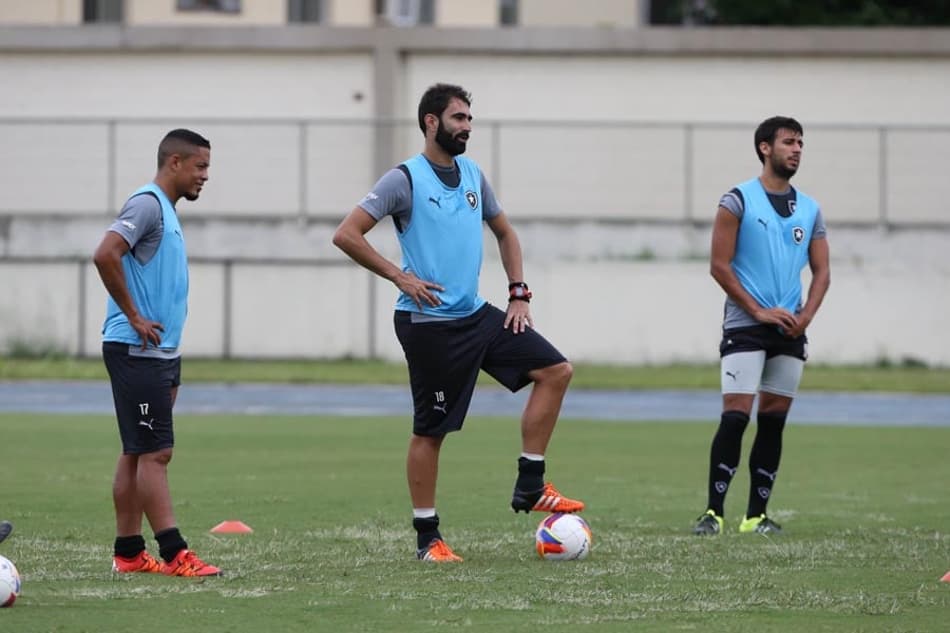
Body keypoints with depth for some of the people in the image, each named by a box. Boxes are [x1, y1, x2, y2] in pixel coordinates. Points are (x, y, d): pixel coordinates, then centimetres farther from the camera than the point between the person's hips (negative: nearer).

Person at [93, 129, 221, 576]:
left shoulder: (166, 211, 18)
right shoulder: (147, 205, -12)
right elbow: (105, 255, -26)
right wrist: (134, 317, -19)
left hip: (159, 353, 10)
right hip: (137, 352, -10)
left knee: (137, 454, 10)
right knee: (154, 453, -10)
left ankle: (128, 553, 12)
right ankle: (173, 553, -13)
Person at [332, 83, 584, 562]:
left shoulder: (473, 176, 11)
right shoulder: (405, 179, -10)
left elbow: (505, 233, 25)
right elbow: (346, 235, -14)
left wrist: (518, 293, 13)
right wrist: (400, 277, -16)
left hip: (476, 314, 7)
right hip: (428, 322, -7)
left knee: (556, 370, -1)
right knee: (430, 430, -2)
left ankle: (529, 487, 3)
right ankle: (427, 537, 8)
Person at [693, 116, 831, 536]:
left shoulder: (810, 210, 12)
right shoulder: (738, 201, -3)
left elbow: (821, 272, 13)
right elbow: (719, 266, -7)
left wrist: (805, 316, -5)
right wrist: (761, 312, -12)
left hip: (791, 332, 5)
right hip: (745, 328, -5)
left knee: (773, 421, 5)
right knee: (735, 417, -12)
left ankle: (757, 515, 9)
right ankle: (713, 512, -9)